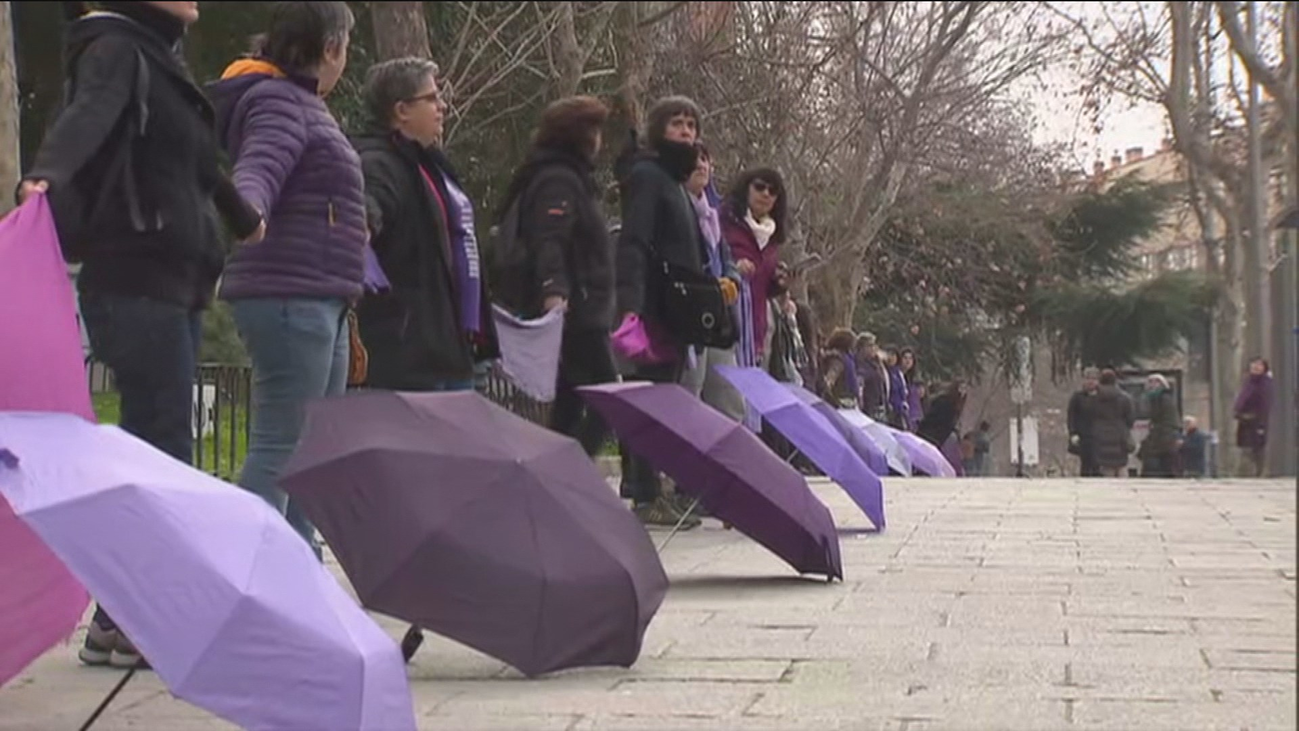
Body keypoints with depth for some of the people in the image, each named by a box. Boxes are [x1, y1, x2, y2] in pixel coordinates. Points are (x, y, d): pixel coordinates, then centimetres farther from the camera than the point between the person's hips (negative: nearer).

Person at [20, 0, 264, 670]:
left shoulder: (164, 62, 21)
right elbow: (86, 116, -27)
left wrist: (244, 219, 51)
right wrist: (45, 175, -48)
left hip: (175, 285, 9)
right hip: (135, 284, -9)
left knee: (157, 453, 9)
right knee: (162, 451, -11)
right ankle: (120, 622, -4)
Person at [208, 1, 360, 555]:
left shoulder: (304, 104, 23)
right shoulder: (277, 100, -8)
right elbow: (259, 168, -27)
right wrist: (247, 213, -48)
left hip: (318, 302, 11)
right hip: (290, 299, -10)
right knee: (281, 445, -12)